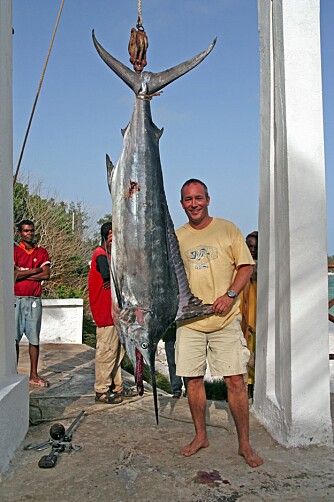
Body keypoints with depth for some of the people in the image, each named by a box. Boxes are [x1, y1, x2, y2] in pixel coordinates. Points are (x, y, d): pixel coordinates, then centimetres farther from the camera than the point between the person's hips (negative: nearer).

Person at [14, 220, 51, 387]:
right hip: (16, 299, -2)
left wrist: (22, 274, -6)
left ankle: (34, 375, 15)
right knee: (14, 339, 1)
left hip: (35, 300, 3)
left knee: (34, 339, 6)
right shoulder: (14, 250, 2)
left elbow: (46, 275, -2)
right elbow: (13, 274, -12)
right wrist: (35, 270, -5)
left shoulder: (42, 252, 11)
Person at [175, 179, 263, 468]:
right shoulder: (177, 237, 10)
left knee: (235, 380, -3)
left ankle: (245, 444, 12)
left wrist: (230, 294, -12)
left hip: (224, 319, -3)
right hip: (189, 320, 3)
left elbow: (246, 266, 2)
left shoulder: (227, 229, 3)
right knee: (193, 379, 8)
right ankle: (200, 436, 26)